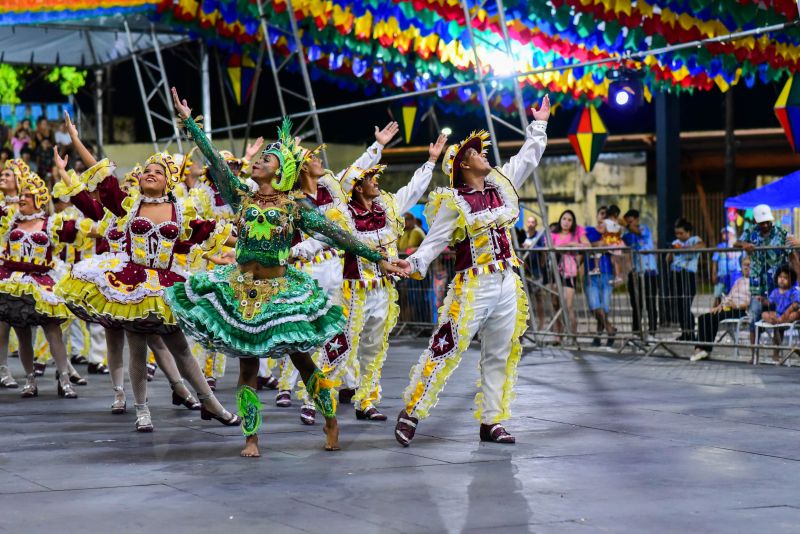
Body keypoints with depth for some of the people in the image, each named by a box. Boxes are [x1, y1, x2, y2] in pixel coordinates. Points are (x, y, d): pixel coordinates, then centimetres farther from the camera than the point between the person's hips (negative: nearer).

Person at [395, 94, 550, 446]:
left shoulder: (501, 185, 10)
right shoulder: (453, 202, -8)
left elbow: (527, 159, 24)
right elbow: (435, 241, -13)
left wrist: (539, 126, 28)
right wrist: (415, 263, -30)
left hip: (507, 286, 7)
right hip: (473, 286, -7)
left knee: (500, 356, 8)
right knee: (446, 348, -10)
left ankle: (491, 421, 15)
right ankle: (411, 412, -3)